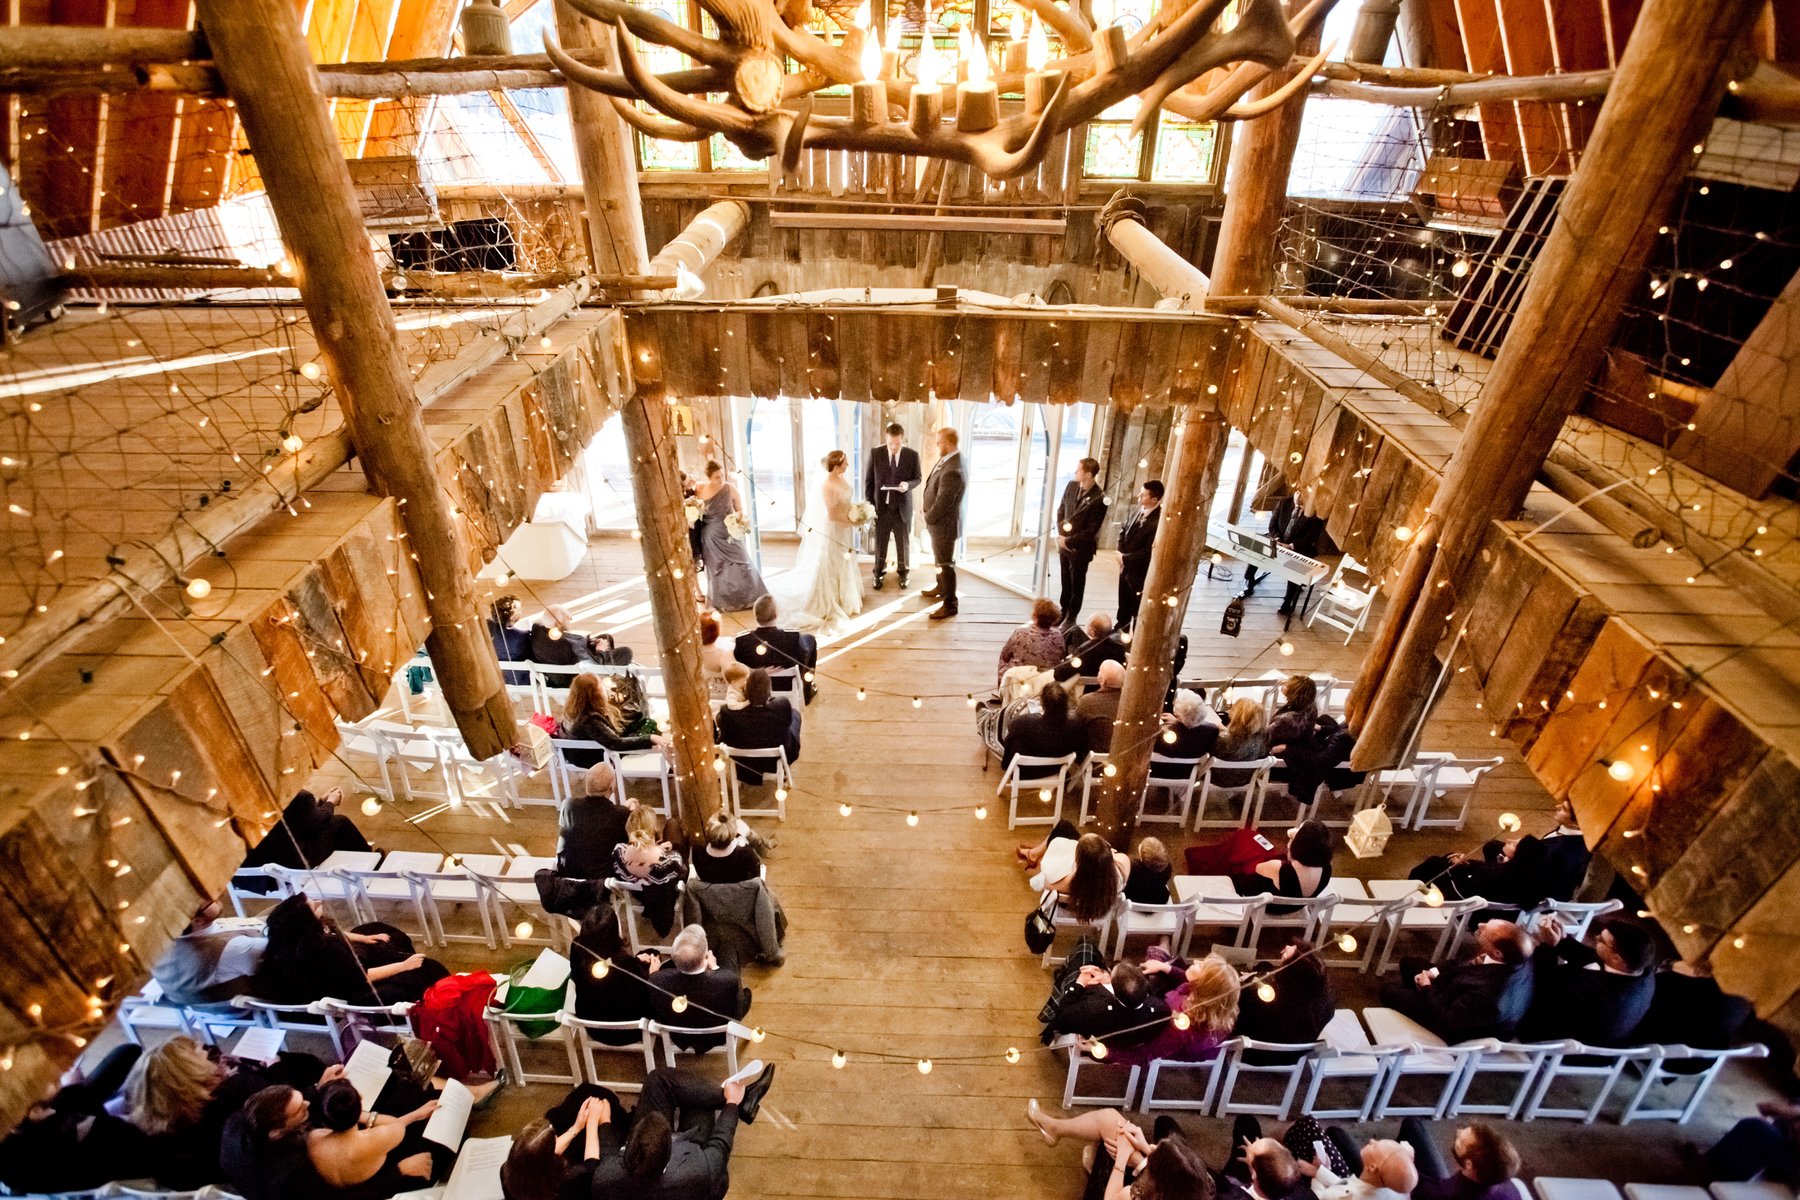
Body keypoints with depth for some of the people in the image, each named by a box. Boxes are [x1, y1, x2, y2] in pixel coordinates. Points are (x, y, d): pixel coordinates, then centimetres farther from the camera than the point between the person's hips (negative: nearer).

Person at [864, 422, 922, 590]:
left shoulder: (912, 455, -7)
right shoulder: (875, 453, -6)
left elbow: (918, 478, 2)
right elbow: (868, 480, -1)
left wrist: (908, 485, -22)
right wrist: (869, 505, -5)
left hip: (902, 507, 0)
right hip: (881, 506, 0)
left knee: (903, 543, 14)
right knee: (880, 543, 11)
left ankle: (903, 573, 32)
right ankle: (879, 572, 29)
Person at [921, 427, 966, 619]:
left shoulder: (952, 470, -33)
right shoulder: (948, 459, -1)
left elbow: (942, 502, -27)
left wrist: (928, 518, -11)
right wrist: (929, 514, 8)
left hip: (944, 523, -10)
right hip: (939, 520, 10)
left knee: (946, 563, 3)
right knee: (940, 559, 27)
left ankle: (949, 604, 16)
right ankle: (942, 588, 48)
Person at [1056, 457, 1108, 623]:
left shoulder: (1099, 499, -20)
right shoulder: (1071, 486, -2)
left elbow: (1091, 531, -18)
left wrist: (1068, 541, -16)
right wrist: (1060, 534, -4)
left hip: (1081, 548, -5)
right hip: (1064, 543, 5)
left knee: (1077, 584, 11)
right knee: (1065, 580, 18)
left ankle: (1071, 617, 26)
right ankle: (1063, 610, 35)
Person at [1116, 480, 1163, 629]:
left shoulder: (1159, 522, -27)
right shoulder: (1138, 509, -2)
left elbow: (1148, 552, -26)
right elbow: (1123, 528, 9)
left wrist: (1125, 558, -18)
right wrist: (1121, 551, -5)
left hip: (1140, 571, -8)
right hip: (1125, 566, 8)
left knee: (1137, 609, 10)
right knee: (1123, 603, 26)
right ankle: (1121, 628, 46)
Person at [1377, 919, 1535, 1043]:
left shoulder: (1487, 996, -46)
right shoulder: (1519, 958, -25)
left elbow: (1447, 1019, -27)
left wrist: (1427, 988, -12)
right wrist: (1437, 973, -12)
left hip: (1455, 1026, -7)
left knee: (1388, 990, 5)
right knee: (1408, 964, 19)